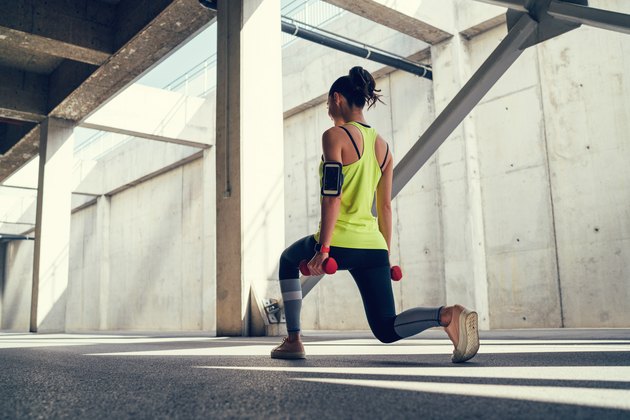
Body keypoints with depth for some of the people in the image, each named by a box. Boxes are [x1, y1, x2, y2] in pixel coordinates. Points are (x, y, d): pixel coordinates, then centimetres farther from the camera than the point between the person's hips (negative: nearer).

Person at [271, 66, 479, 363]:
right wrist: (386, 254, 20)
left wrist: (323, 249, -16)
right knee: (386, 329, 8)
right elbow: (385, 207, 17)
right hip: (373, 246, 6)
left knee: (288, 260, 28)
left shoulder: (334, 136, -4)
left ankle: (293, 341, 22)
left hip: (340, 243, -5)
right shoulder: (383, 146, 17)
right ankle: (447, 315, -21)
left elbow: (332, 194, -14)